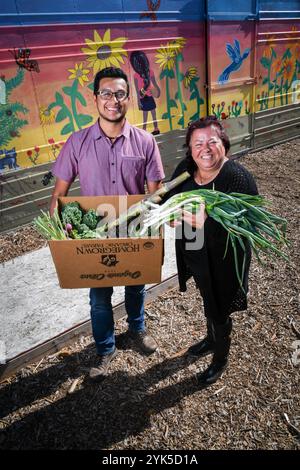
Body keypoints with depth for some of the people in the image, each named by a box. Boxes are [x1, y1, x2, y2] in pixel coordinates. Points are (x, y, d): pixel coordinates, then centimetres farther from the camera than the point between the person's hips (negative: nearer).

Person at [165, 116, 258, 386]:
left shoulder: (238, 178, -25)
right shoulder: (185, 169, -5)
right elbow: (169, 198, 9)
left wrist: (204, 223, -40)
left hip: (222, 262, -6)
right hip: (195, 256, 6)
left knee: (219, 313, 14)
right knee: (208, 302, 29)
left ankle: (220, 359, 43)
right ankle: (211, 339, 58)